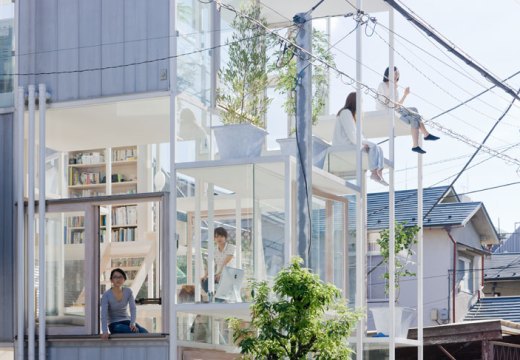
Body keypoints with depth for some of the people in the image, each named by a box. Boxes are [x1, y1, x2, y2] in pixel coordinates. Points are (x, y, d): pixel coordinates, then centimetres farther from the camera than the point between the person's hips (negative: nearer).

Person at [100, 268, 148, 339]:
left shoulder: (128, 291, 2)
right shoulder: (106, 295, -10)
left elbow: (133, 308, -9)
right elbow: (104, 314, -20)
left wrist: (133, 323, -27)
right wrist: (105, 332, -36)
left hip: (127, 321, 4)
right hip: (114, 324, -4)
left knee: (144, 332, -27)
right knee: (135, 332, -33)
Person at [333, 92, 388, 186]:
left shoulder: (352, 113, 17)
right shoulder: (346, 113, -15)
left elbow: (357, 132, 17)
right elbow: (351, 133, -22)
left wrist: (363, 142, 2)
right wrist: (361, 144, -17)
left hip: (353, 142, 10)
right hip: (345, 144, -10)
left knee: (378, 149, -2)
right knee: (373, 148, -21)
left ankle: (379, 174, -14)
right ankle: (374, 173, -19)